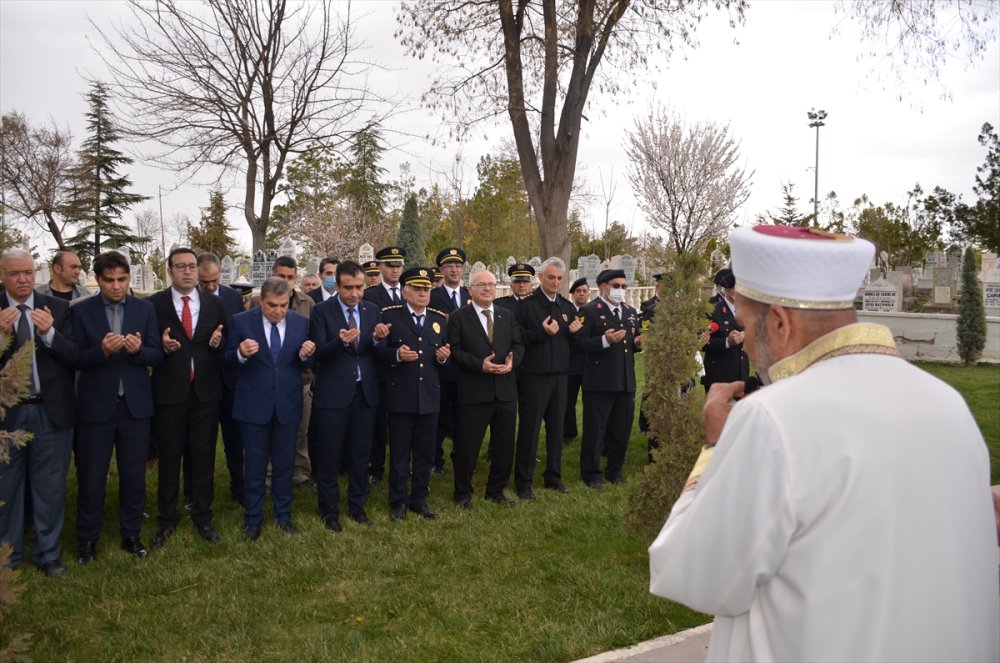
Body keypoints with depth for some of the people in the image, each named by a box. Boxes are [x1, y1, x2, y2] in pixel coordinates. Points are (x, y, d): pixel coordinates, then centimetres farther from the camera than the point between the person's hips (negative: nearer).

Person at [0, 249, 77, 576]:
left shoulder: (57, 308, 0)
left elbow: (75, 357, -6)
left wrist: (49, 334, -22)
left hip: (51, 412, 0)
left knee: (51, 487, 10)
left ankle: (48, 553, 24)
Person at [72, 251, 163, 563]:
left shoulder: (145, 309, 2)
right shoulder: (80, 311, -3)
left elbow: (157, 356, -1)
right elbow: (75, 359, -7)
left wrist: (138, 349, -22)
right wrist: (102, 350, -25)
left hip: (135, 405, 2)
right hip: (95, 406, -1)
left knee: (134, 476, 10)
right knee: (90, 477, 7)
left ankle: (131, 534, 26)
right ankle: (87, 539, 23)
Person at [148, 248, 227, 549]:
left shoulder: (215, 304, 6)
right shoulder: (153, 304, -2)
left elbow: (224, 344, 10)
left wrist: (218, 343, -13)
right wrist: (161, 346, -22)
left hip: (206, 392, 2)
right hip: (169, 392, -2)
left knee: (204, 457, 10)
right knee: (169, 458, 8)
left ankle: (202, 516, 23)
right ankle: (167, 519, 23)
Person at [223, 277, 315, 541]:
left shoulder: (301, 323, -2)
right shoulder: (241, 321, -8)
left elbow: (308, 363, 3)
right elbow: (228, 359, -4)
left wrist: (306, 355, -20)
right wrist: (241, 353, -26)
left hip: (288, 404, 2)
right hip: (254, 404, -2)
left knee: (284, 463, 14)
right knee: (255, 464, 9)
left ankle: (283, 514, 30)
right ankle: (253, 517, 25)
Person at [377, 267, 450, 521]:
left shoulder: (440, 319, 10)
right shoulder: (389, 316, -2)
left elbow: (444, 358, 14)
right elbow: (379, 352, -5)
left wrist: (443, 357, -8)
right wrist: (397, 355, -23)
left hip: (429, 396, 4)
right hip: (400, 396, -4)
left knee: (425, 452, 11)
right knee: (399, 452, 6)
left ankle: (419, 499, 25)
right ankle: (398, 501, 19)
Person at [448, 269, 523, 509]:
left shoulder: (507, 316, 12)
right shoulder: (458, 317, -2)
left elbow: (518, 344, 10)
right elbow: (455, 351, -9)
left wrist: (512, 361, -11)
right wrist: (480, 365, -20)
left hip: (505, 390, 5)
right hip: (474, 392, -4)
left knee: (505, 445, 12)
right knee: (467, 445, 3)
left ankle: (496, 490, 29)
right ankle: (463, 493, 20)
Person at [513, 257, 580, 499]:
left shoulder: (567, 306, 10)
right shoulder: (526, 304, -7)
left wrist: (575, 332, -6)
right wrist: (542, 332, -23)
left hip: (559, 375, 5)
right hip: (533, 375, -5)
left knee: (556, 427, 12)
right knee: (529, 428, 1)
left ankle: (553, 476, 24)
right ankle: (524, 481, 11)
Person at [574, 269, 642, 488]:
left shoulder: (631, 312, 16)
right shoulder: (589, 311, -6)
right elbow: (579, 343, -14)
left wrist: (639, 343, 1)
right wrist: (605, 341, -25)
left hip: (626, 381, 6)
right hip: (599, 381, -6)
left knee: (622, 429, 12)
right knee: (595, 429, 1)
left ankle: (614, 471, 26)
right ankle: (591, 473, 13)